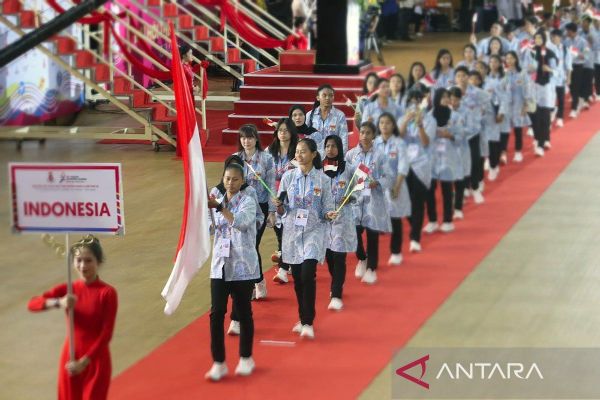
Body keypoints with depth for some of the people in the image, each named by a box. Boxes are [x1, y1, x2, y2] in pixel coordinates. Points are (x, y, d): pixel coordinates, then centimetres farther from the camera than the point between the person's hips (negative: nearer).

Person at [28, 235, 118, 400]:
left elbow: (106, 333, -14)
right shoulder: (67, 289, 0)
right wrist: (58, 303, -30)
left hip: (96, 360, -4)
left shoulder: (107, 293, -11)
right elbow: (32, 304, -12)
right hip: (70, 358, 4)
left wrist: (84, 361, -19)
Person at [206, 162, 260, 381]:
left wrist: (219, 207, -34)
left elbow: (241, 222, -25)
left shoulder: (248, 201, -6)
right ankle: (218, 362, 5)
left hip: (243, 266, -4)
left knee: (243, 312, 8)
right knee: (216, 313, -3)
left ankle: (246, 358, 24)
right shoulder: (218, 201, 8)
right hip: (220, 265, 4)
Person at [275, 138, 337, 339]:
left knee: (308, 275, -16)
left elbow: (326, 210, 0)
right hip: (292, 232, 3)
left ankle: (308, 323, -9)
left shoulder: (322, 179, -3)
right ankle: (303, 319, 23)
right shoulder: (288, 177, 2)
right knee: (297, 277, 7)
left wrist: (329, 215, -22)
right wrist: (279, 205, -17)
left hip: (313, 232, -3)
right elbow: (282, 211, 5)